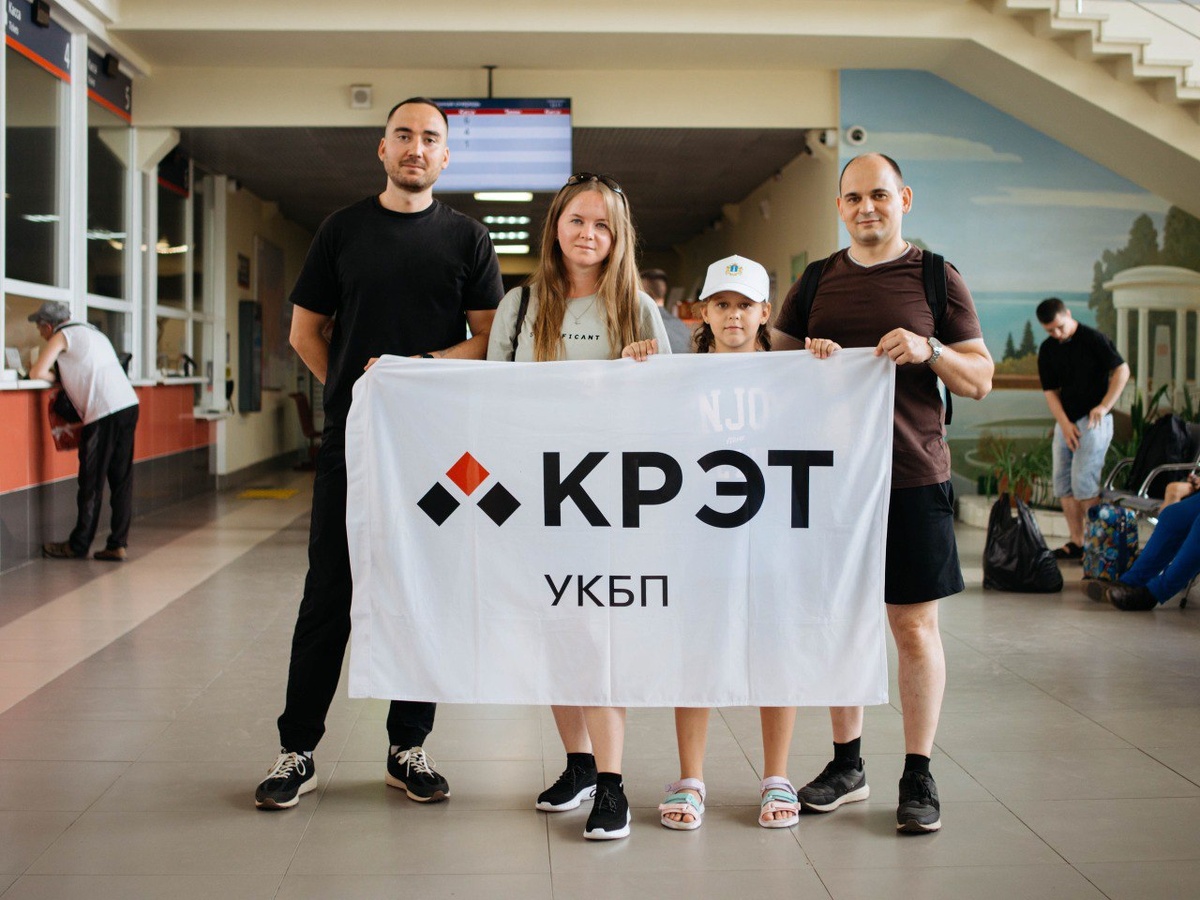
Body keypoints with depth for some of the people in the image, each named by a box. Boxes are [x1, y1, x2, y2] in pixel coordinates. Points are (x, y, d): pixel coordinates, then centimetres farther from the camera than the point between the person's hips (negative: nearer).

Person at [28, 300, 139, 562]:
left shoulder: (62, 336, 1)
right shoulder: (91, 331, 24)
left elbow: (37, 372, -7)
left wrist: (56, 378, 11)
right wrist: (65, 376, 22)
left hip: (104, 412, -8)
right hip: (129, 405, 8)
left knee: (92, 482, 1)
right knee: (121, 479, 8)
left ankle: (79, 546, 11)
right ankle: (117, 545, 9)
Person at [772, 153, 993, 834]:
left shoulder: (937, 278, 3)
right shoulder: (816, 281, 11)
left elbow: (981, 380, 2)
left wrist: (930, 350, -17)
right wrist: (805, 356, -7)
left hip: (913, 477, -3)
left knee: (915, 627, 1)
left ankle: (919, 776, 13)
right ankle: (847, 765, 23)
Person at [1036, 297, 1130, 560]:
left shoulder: (1093, 338, -9)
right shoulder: (1047, 350, 8)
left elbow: (1122, 370, -9)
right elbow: (1051, 391, 7)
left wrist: (1104, 406, -16)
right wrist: (1065, 424, -5)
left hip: (1093, 420, -7)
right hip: (1065, 422, 7)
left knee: (1083, 481, -14)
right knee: (1062, 482, 4)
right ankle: (1076, 542, 9)